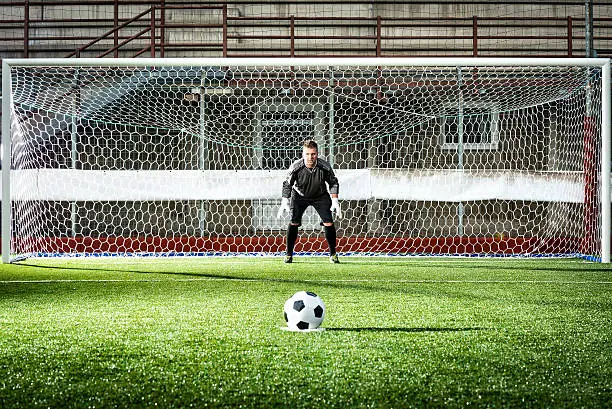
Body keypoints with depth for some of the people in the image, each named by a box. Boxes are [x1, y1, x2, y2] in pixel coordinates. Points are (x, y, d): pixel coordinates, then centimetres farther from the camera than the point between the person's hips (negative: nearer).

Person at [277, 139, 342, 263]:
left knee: (329, 223, -9)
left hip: (320, 196, 1)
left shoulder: (325, 166, -25)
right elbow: (287, 184, -11)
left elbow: (333, 183, -7)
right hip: (300, 195, -1)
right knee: (294, 222, -14)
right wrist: (284, 203, -17)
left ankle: (333, 254, 6)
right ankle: (289, 254, -1)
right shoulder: (296, 167, -27)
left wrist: (335, 202, -11)